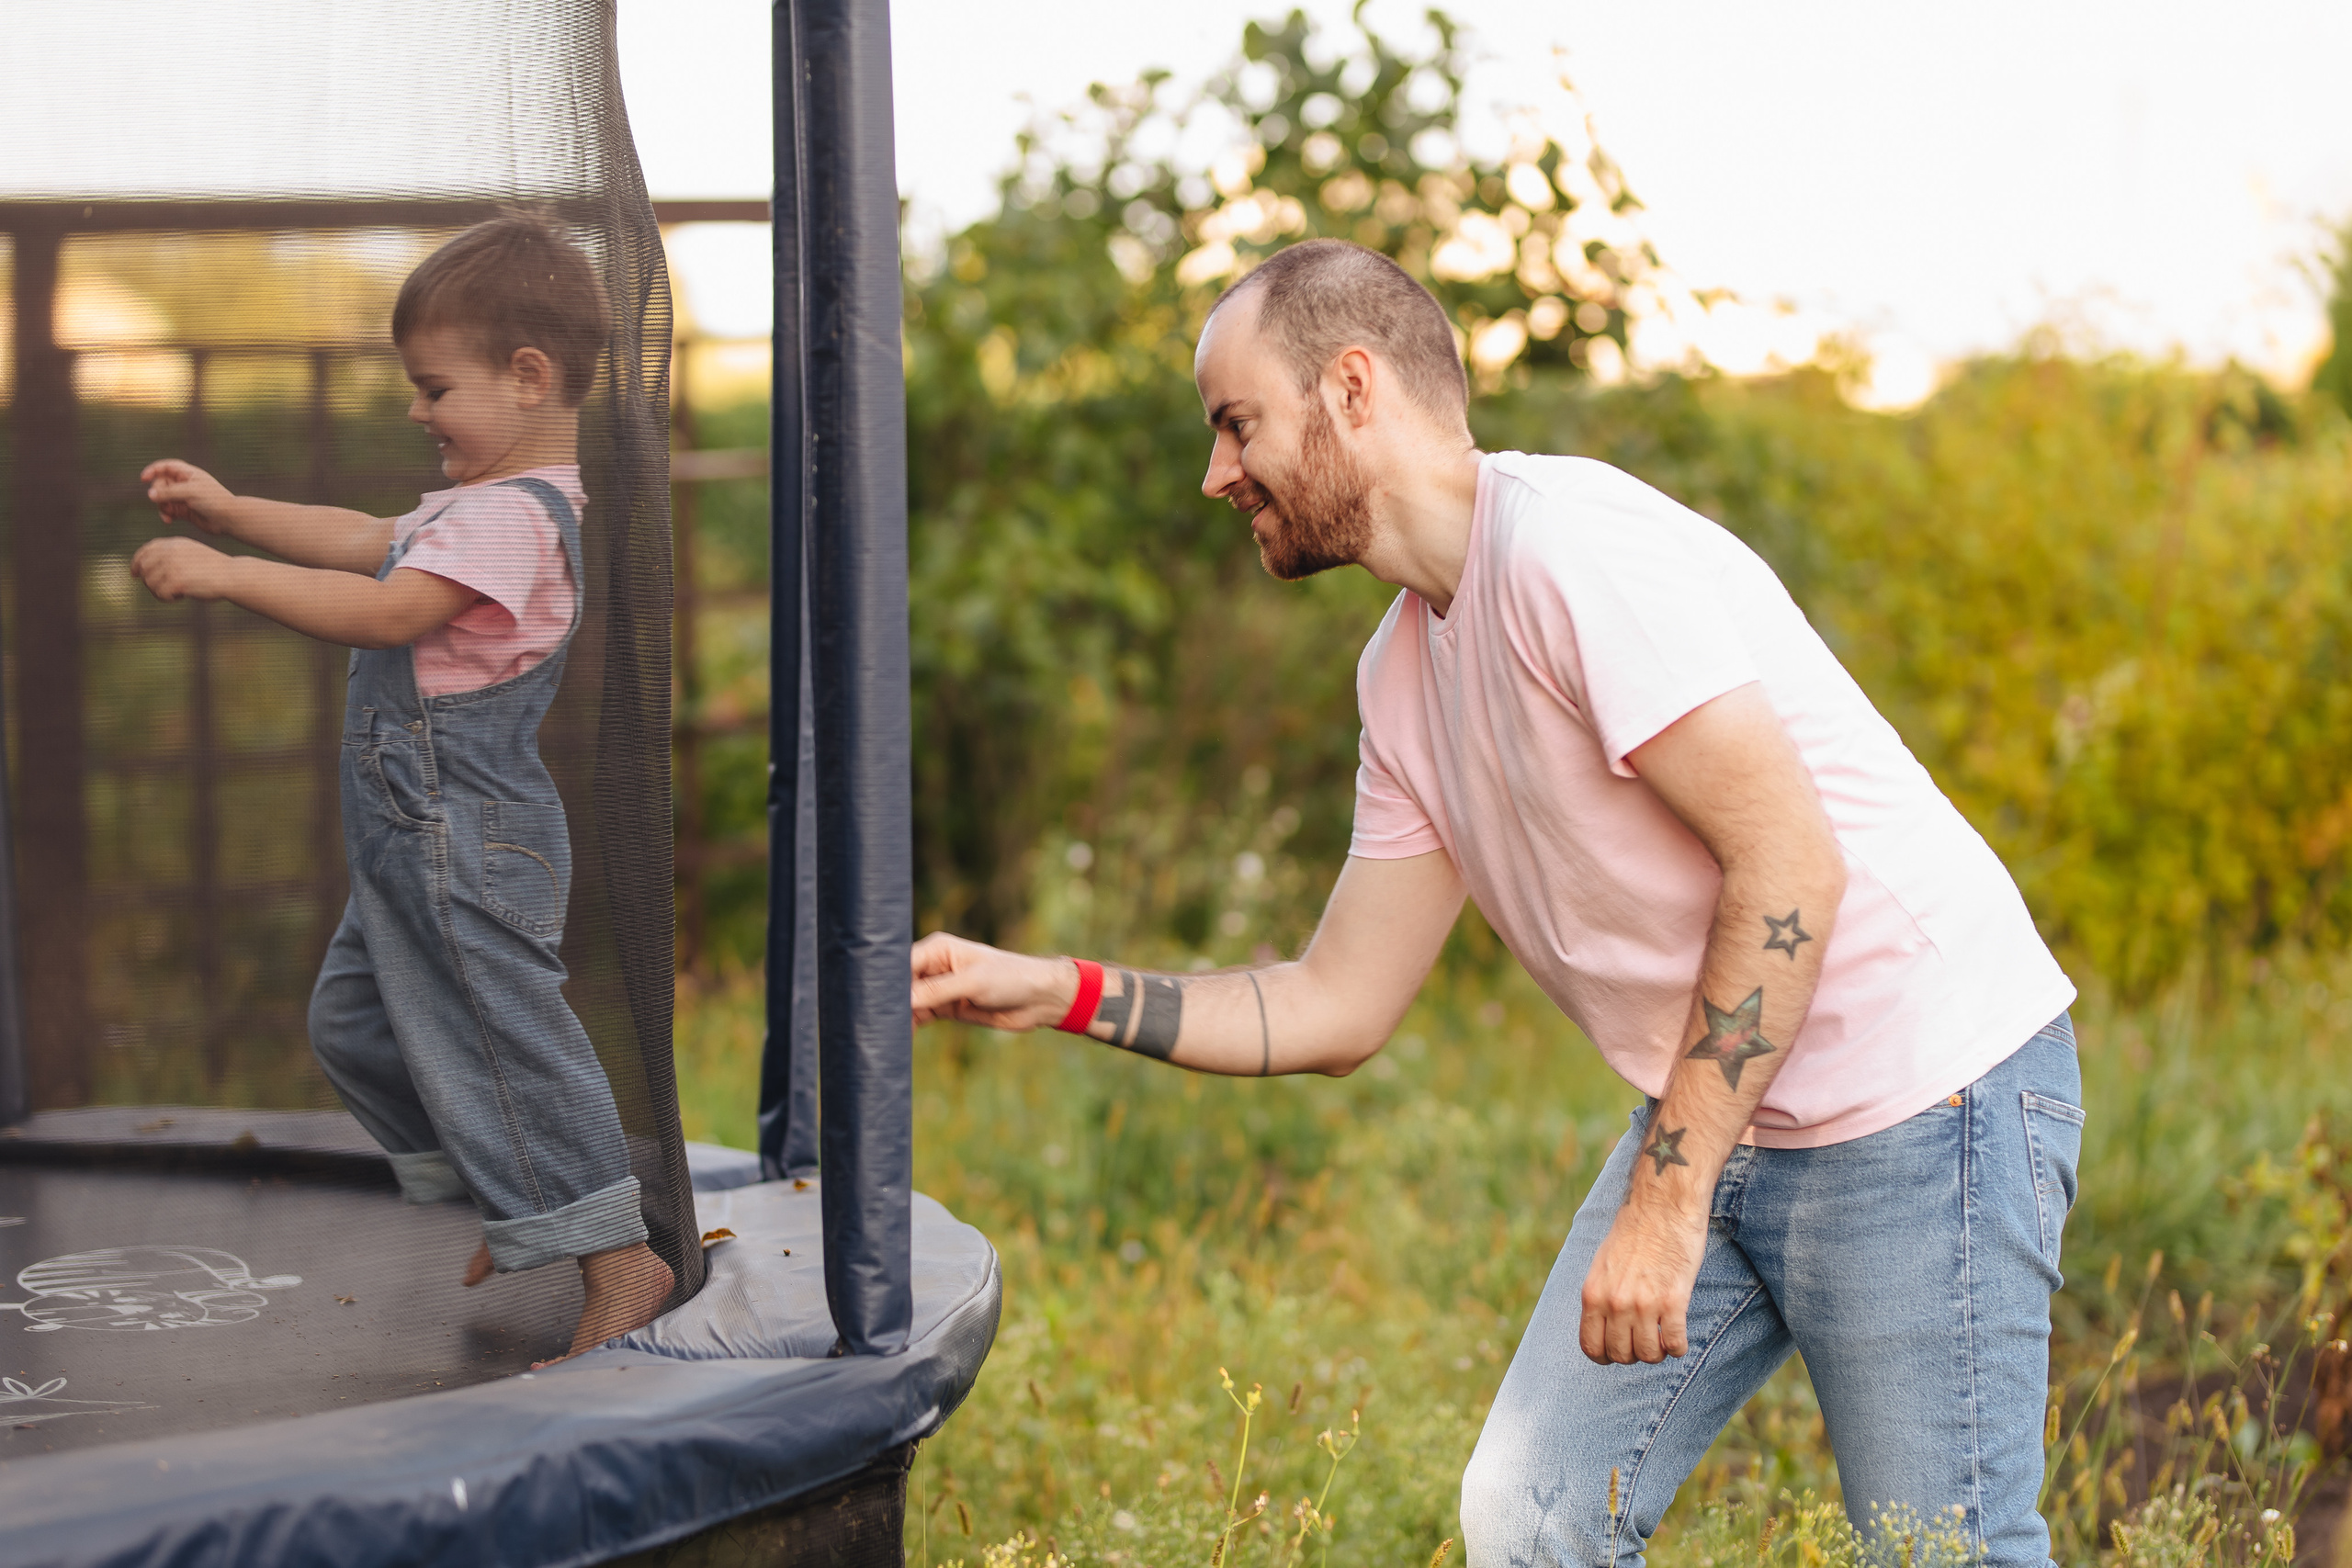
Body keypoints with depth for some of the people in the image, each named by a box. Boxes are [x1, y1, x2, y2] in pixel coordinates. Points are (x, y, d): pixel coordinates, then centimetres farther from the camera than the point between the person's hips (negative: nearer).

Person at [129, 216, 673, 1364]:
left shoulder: (512, 517, -21)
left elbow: (385, 611, -29)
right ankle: (502, 1218, 31)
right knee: (358, 1022, 21)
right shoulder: (485, 502, 13)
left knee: (500, 1039, -8)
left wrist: (225, 575, -25)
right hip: (418, 841, 11)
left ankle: (618, 1263, -2)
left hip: (464, 844, -11)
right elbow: (365, 542, 24)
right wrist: (231, 513, 18)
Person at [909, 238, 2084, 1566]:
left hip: (1926, 1096, -8)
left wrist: (1663, 1204, -22)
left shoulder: (1570, 544, -18)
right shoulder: (1407, 672, 10)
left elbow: (1791, 867, -23)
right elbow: (1339, 1010, 14)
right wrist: (1058, 993, 4)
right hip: (1717, 1120, 9)